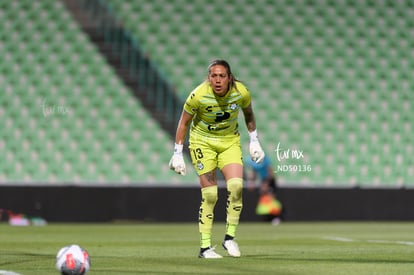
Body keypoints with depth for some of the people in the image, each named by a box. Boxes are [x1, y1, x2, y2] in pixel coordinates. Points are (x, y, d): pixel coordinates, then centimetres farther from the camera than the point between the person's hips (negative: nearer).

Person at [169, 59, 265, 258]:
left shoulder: (241, 92, -16)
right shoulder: (198, 95, -24)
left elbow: (248, 114, 7)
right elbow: (183, 123, -9)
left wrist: (254, 141, 9)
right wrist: (177, 154, -9)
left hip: (230, 141, 3)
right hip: (202, 142, -3)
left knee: (236, 186, -18)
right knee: (209, 195, -9)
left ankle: (230, 237, -2)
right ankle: (205, 246, -1)